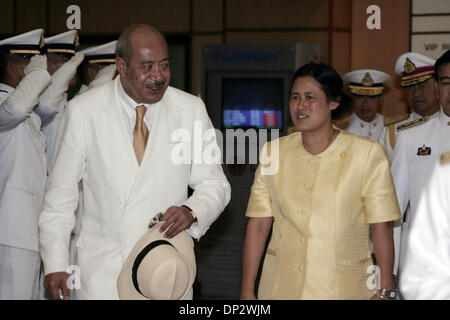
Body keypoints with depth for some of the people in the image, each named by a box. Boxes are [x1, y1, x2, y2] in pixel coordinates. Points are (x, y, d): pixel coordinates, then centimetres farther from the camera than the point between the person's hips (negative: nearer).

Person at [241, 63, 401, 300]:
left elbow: (381, 227, -5)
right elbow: (258, 225, 5)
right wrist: (247, 291, 1)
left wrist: (384, 291, -9)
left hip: (343, 289, -2)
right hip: (281, 287, 3)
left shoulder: (368, 155, -4)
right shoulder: (272, 152, 6)